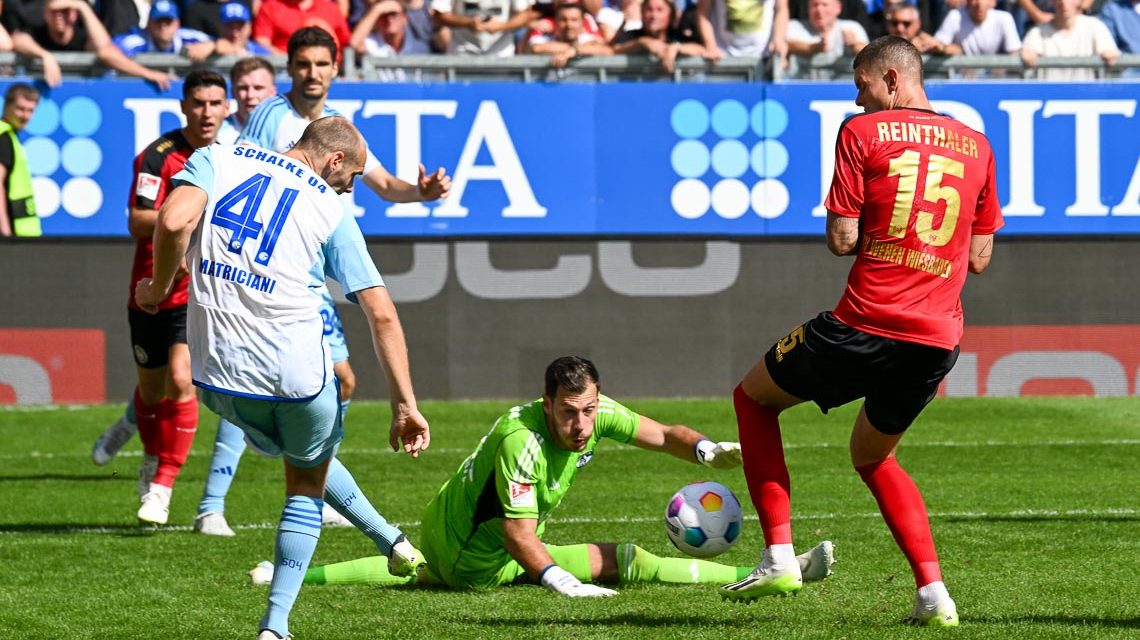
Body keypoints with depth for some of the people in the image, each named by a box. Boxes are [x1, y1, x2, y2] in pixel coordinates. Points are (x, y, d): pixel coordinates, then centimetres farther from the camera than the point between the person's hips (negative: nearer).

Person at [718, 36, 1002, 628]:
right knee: (873, 458, 28)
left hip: (866, 327, -5)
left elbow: (842, 240, -8)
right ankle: (933, 594, 12)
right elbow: (979, 258, 15)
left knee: (753, 397, 19)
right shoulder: (975, 147, 11)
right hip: (938, 338, 5)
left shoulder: (863, 133, -4)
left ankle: (779, 555, 8)